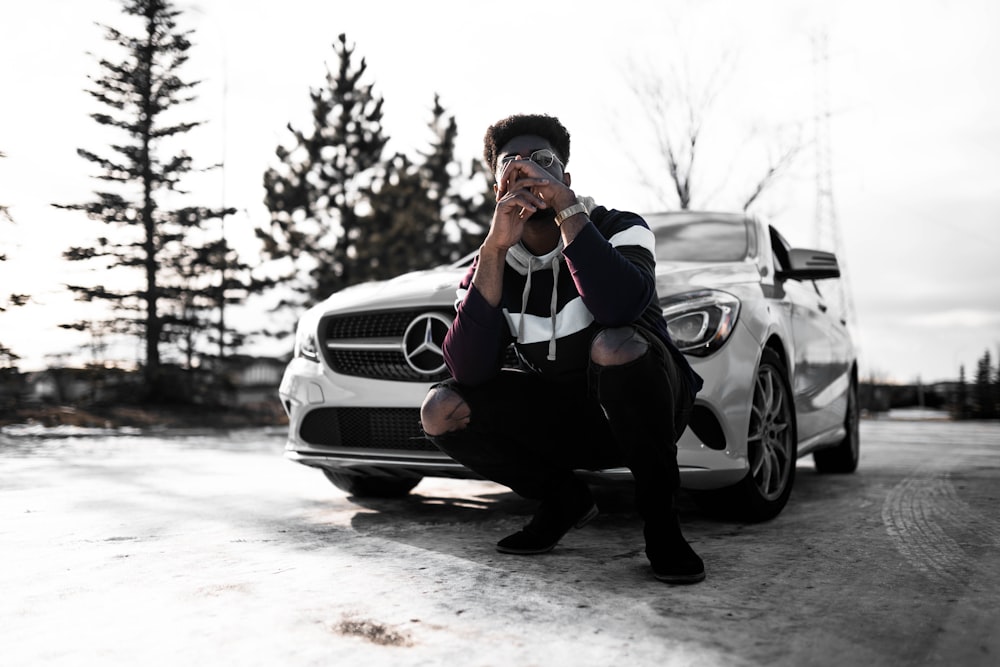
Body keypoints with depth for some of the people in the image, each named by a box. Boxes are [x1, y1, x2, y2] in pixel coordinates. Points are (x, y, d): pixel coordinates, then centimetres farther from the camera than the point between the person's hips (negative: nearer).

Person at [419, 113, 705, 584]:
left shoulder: (618, 228, -10)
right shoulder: (492, 263, -1)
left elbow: (619, 305, -36)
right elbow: (470, 370, -19)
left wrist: (566, 208, -29)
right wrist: (495, 249, -25)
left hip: (638, 413, -4)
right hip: (561, 419, 4)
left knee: (614, 344, -36)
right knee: (440, 410, -16)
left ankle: (659, 515, -16)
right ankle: (564, 501, 5)